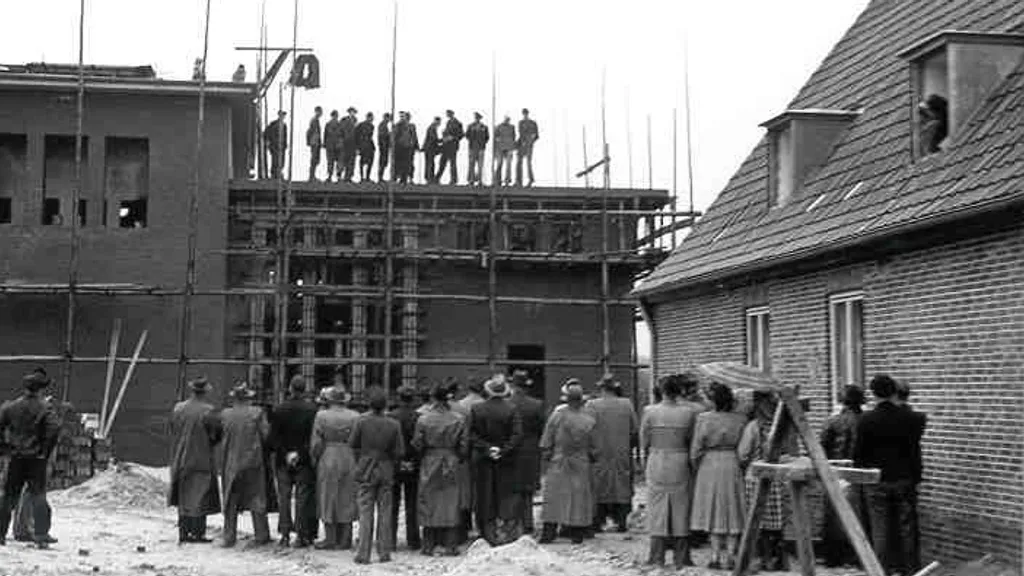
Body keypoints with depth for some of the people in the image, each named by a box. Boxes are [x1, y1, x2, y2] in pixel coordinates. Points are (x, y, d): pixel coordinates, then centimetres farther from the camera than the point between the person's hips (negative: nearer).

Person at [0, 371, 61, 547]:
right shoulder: (44, 409, -7)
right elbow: (54, 428, -19)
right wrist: (46, 450, -9)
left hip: (15, 458, 3)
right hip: (36, 459, -3)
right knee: (38, 496, 0)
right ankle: (41, 535, -8)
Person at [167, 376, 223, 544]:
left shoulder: (178, 409, -1)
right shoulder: (207, 412, -16)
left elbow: (172, 432, 7)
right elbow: (217, 434, -10)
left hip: (180, 460, 5)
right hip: (201, 460, -5)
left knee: (183, 497, 13)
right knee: (199, 497, 2)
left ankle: (183, 533, 14)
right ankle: (198, 533, 1)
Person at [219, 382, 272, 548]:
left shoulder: (225, 414, -4)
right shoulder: (257, 413, -9)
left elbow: (222, 437, -1)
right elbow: (266, 435, -8)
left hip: (231, 462, 1)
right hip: (253, 461, -1)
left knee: (231, 501, 10)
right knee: (256, 497, 8)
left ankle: (229, 537, 10)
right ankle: (261, 536, 10)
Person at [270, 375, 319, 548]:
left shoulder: (278, 409, -3)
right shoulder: (312, 409, -9)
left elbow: (273, 436, -4)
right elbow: (313, 436, -11)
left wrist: (285, 454, 0)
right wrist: (301, 454, -5)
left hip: (283, 461, 2)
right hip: (305, 462, -2)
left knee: (284, 496, 10)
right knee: (303, 497, 3)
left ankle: (285, 534, 10)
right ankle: (302, 535, 2)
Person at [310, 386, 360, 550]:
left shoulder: (322, 416, -5)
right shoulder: (355, 416, 0)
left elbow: (316, 443, -5)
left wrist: (314, 460, 8)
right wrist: (358, 461, 8)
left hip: (328, 461, -2)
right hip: (350, 461, 2)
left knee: (328, 499, 6)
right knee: (347, 500, 9)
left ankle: (330, 539, 6)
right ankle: (344, 540, 11)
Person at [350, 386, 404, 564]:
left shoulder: (361, 421, -12)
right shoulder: (394, 425, -8)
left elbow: (354, 445, -2)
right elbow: (399, 452, -4)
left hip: (366, 471, -1)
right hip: (386, 472, 1)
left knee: (366, 513, 3)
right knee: (385, 512, 10)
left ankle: (363, 554, 0)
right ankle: (384, 552, 12)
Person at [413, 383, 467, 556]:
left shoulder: (423, 419, -8)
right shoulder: (458, 419, -3)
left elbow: (417, 444, -5)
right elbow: (464, 446, 0)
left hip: (429, 464, -1)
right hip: (451, 464, 1)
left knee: (429, 504, 7)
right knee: (451, 503, 5)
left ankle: (429, 546, 8)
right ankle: (450, 546, 5)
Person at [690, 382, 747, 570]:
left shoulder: (703, 418, -10)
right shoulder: (741, 419, -6)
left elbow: (696, 450, -7)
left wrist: (697, 466, 10)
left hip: (709, 466, -1)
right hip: (733, 465, 1)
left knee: (715, 512, 10)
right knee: (732, 512, 9)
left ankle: (716, 556, 11)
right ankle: (730, 557, 9)